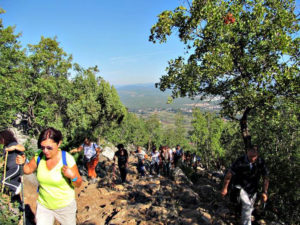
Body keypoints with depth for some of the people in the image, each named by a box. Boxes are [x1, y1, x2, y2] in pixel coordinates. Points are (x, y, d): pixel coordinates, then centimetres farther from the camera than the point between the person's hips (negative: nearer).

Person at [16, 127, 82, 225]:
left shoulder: (68, 159, -24)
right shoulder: (39, 156, -14)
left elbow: (78, 184, -14)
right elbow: (28, 169, 6)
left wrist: (72, 176, -35)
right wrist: (22, 163, -15)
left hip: (65, 205, -2)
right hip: (43, 204, 2)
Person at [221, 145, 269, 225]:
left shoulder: (261, 162, -17)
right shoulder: (240, 161, -26)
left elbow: (265, 177, -2)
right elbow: (229, 174, -14)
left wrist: (264, 192, -6)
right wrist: (225, 188, -6)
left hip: (253, 190, 4)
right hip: (240, 188, -4)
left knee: (249, 208, 18)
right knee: (247, 205, -25)